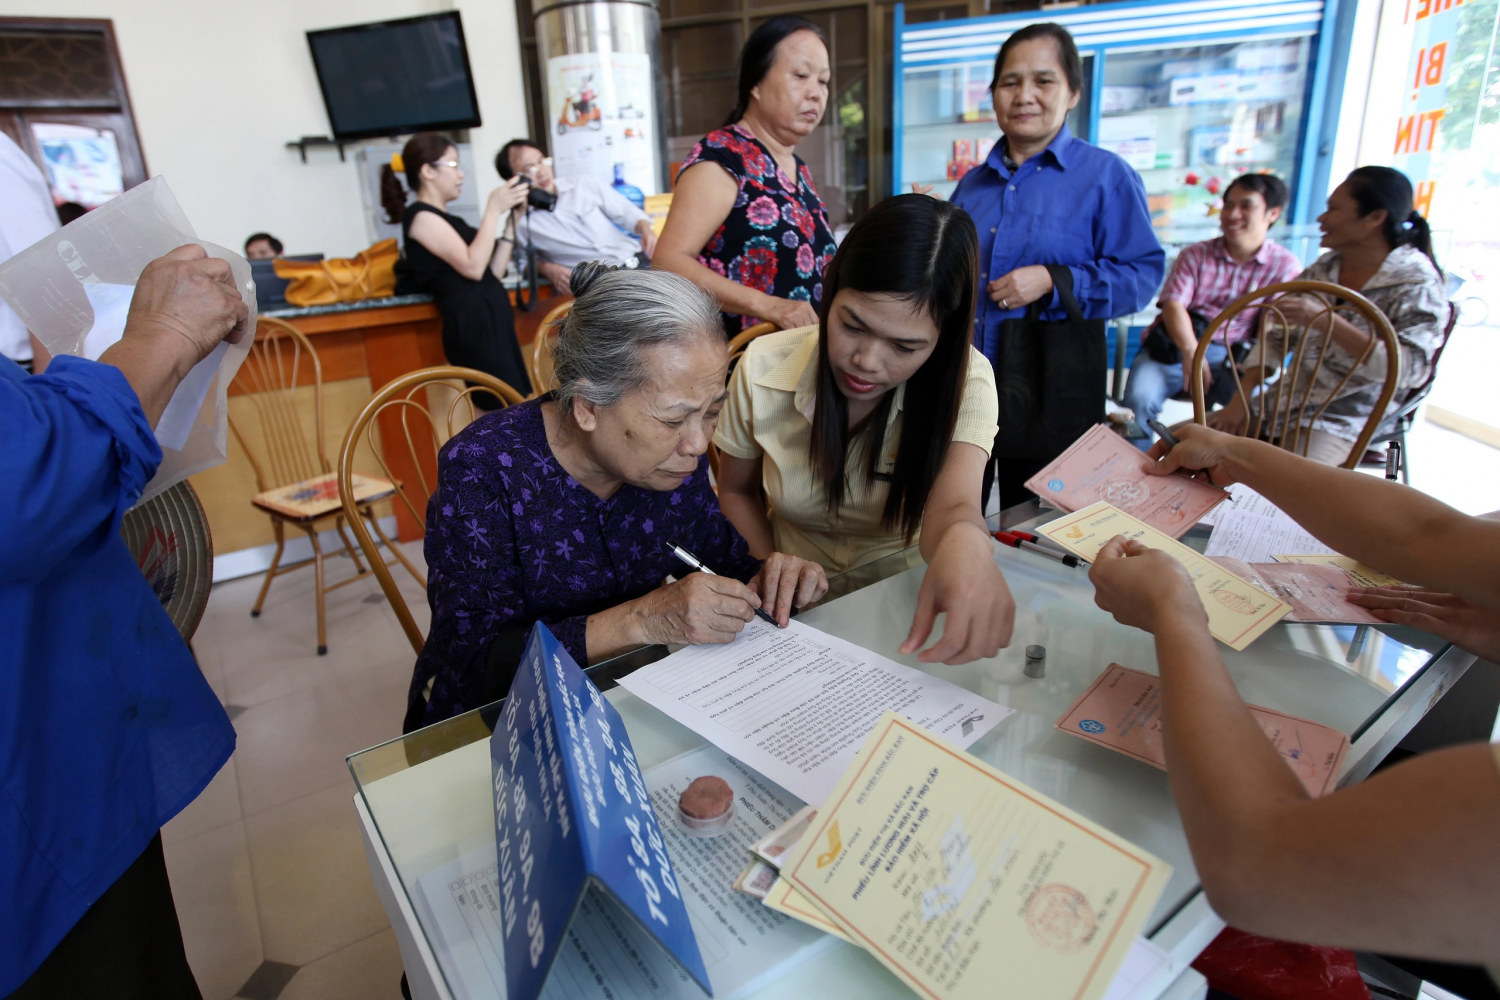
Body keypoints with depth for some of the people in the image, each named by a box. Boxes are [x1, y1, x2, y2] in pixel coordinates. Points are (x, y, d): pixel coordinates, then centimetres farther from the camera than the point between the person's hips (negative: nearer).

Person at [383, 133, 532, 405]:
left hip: (494, 321, 9)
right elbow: (472, 267, -16)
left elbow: (494, 270, 15)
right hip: (472, 324, -9)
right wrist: (494, 209, -9)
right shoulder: (420, 216, -3)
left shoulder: (444, 219, 23)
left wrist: (511, 218, 12)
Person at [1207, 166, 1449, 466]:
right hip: (1286, 405, 6)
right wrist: (1240, 399, -5)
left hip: (1343, 425, -6)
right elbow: (1276, 335, 8)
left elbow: (1409, 368, -21)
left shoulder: (1418, 285, -8)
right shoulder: (1326, 267, 9)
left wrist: (1326, 320, -29)